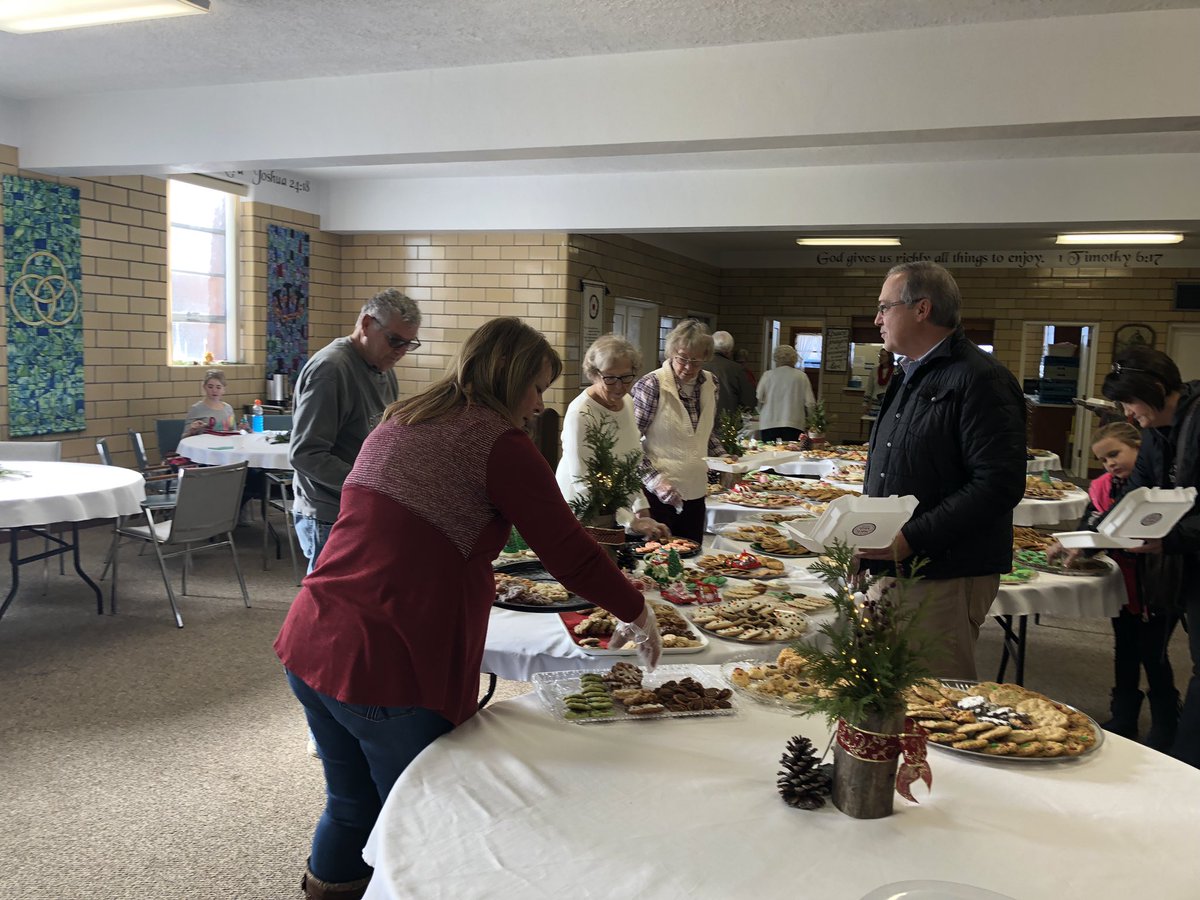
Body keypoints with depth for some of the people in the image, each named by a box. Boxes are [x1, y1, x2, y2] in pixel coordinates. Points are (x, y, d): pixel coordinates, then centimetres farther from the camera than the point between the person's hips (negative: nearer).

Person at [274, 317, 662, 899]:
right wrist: (635, 613, 8)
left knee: (351, 806, 24)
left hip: (308, 647, 8)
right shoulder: (498, 442, -10)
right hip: (389, 672, -8)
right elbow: (571, 555, -9)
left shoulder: (396, 423, 14)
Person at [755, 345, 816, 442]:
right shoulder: (801, 376, 3)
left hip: (769, 423, 1)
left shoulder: (768, 375, 3)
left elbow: (759, 399, 2)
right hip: (794, 423, 0)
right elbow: (810, 403, 0)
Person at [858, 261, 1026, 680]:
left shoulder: (981, 381, -13)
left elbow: (999, 484, -21)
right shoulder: (908, 377, 18)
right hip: (891, 569, 9)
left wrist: (912, 539, -23)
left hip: (945, 579, -9)